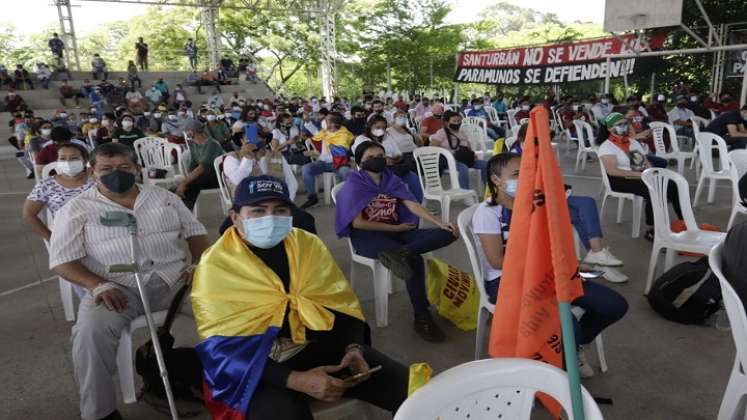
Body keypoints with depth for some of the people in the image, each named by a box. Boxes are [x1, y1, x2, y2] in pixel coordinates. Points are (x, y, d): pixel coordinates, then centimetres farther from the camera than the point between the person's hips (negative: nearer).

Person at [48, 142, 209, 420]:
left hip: (173, 278, 2)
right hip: (118, 288, -2)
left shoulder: (163, 197, 15)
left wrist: (199, 265, -4)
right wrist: (97, 284, -18)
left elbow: (195, 231, 15)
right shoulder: (77, 210, 6)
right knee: (91, 330, -32)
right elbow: (63, 260, 0)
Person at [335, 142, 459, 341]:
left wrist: (441, 223, -17)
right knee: (414, 259, -31)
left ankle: (399, 253, -37)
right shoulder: (354, 185, -4)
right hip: (367, 236, -6)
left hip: (396, 231, 6)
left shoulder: (391, 179, 10)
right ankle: (422, 317, -20)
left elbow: (412, 205, -2)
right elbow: (357, 223, -12)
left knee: (449, 234, -13)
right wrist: (395, 228, -11)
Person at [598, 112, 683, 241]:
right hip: (621, 181, -7)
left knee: (674, 186, -12)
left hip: (643, 177, 7)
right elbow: (612, 171, -19)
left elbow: (646, 163, 16)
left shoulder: (633, 142, 18)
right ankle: (653, 231, -22)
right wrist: (638, 174, -21)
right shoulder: (606, 147, -6)